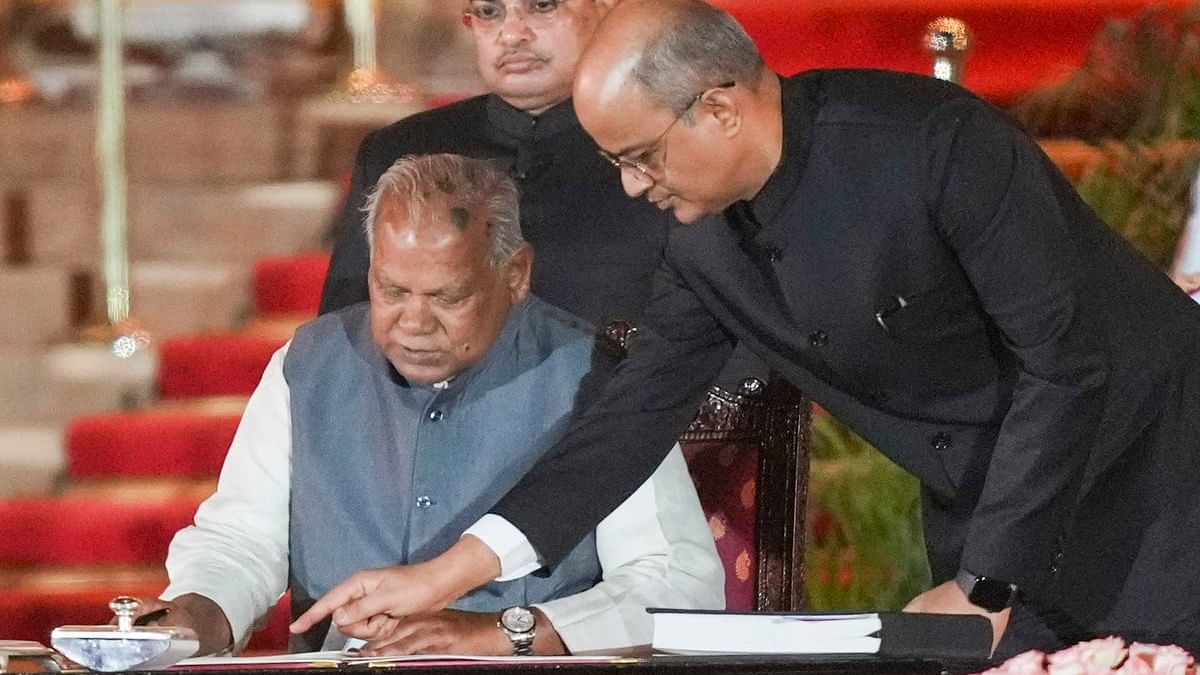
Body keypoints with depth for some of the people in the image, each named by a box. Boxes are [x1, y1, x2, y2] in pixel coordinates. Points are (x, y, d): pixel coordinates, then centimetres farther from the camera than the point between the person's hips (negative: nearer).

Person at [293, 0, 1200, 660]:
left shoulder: (935, 145, -25)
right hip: (983, 511, 6)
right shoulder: (708, 250, -4)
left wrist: (984, 589, -20)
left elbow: (1067, 364, -22)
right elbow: (633, 419, 2)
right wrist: (445, 575, -5)